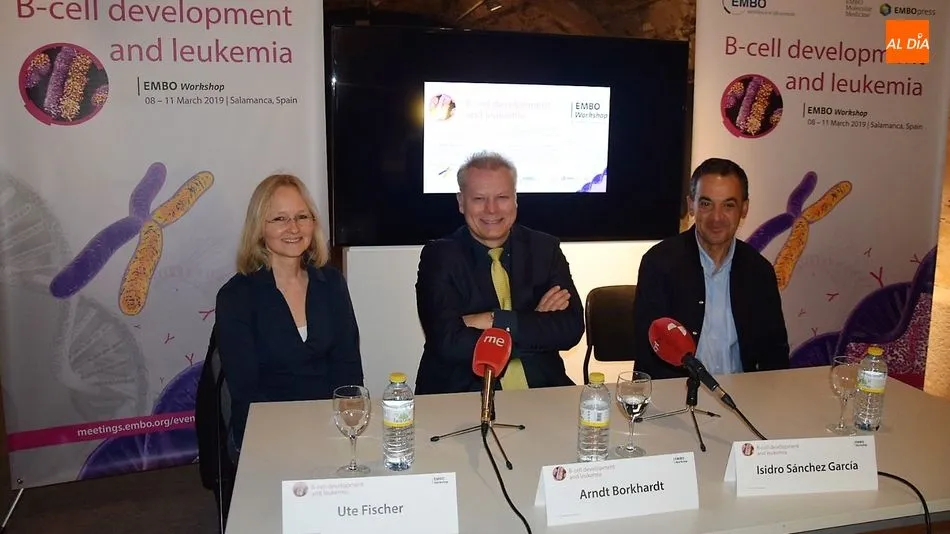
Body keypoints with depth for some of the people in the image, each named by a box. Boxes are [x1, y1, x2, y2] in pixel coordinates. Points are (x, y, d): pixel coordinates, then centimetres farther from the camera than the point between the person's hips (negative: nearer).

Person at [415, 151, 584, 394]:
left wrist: (495, 320, -14)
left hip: (540, 388, 2)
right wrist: (536, 323, -11)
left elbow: (571, 328, -4)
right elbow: (449, 343, -13)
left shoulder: (545, 248, 6)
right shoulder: (439, 256, -2)